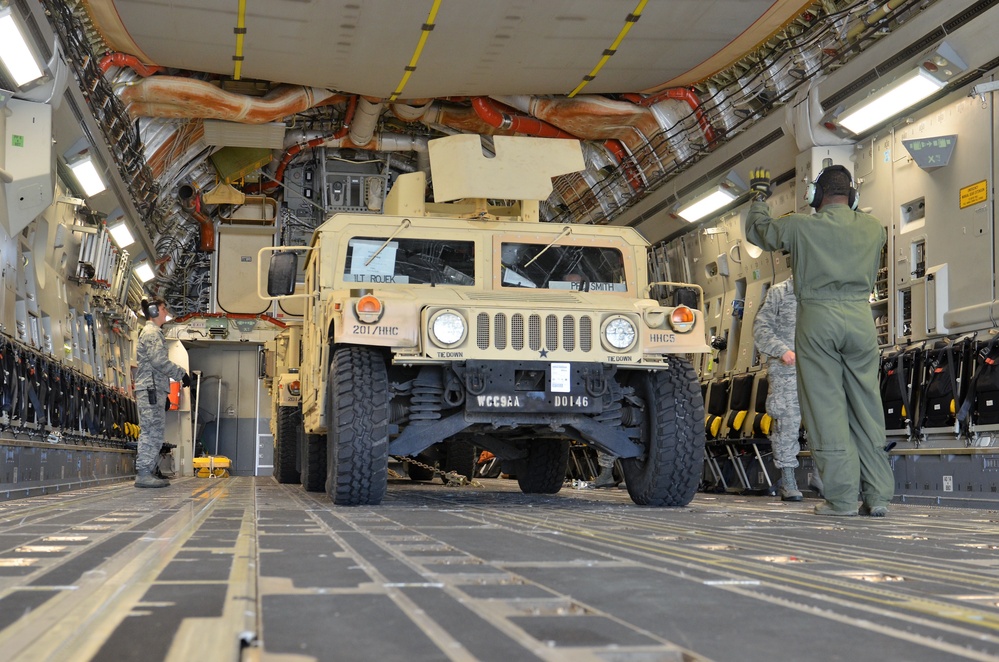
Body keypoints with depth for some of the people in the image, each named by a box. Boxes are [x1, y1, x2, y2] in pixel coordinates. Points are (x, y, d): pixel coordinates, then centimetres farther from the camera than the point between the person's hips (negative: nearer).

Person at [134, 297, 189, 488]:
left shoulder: (152, 332, 27)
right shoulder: (152, 333, -6)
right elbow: (159, 360, -18)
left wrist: (164, 393, 24)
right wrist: (181, 374, -10)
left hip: (154, 390, 11)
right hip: (150, 389, -11)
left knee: (155, 433, 10)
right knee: (151, 432, -13)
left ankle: (147, 473, 11)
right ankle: (143, 474, -15)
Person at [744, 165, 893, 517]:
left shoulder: (801, 227, -2)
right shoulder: (872, 228, 8)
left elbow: (756, 229, 15)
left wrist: (759, 195, 32)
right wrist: (850, 207, 44)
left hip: (818, 319, -3)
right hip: (860, 318, 3)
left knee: (826, 408, -2)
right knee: (866, 407, 6)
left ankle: (841, 497, -4)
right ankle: (877, 494, 6)